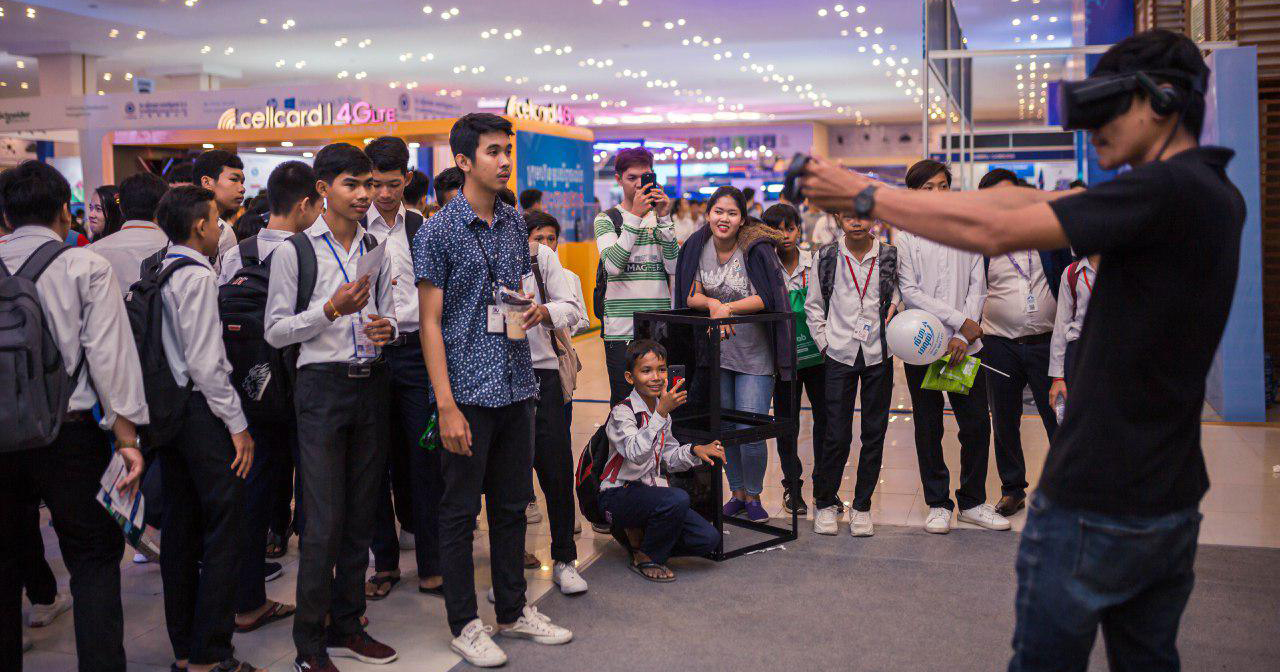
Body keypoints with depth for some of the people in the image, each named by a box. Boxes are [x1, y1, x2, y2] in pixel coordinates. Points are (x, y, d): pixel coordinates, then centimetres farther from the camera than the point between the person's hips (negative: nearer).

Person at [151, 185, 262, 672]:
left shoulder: (160, 273, 14)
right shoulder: (197, 276, -13)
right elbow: (204, 362, -17)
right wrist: (237, 424, -14)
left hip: (168, 409, 10)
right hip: (201, 411, -10)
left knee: (181, 529, 14)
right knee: (223, 530, -5)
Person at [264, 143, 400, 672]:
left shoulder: (375, 250, 12)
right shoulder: (295, 251, -4)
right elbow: (275, 331, -5)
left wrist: (387, 326, -1)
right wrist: (332, 310, -17)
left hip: (372, 385, 5)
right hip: (323, 386, -5)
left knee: (360, 515, 10)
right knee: (325, 522, -7)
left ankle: (346, 627, 24)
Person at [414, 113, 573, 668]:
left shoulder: (515, 224, 10)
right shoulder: (438, 232, -8)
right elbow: (430, 322, -10)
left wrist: (536, 311, -3)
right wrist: (447, 406, -16)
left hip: (517, 387, 6)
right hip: (469, 390, -6)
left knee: (513, 503, 15)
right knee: (461, 510, 6)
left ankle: (513, 610, 29)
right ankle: (464, 624, 19)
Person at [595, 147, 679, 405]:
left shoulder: (660, 217, 13)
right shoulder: (606, 219, 4)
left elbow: (673, 267, -1)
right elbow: (613, 265, -14)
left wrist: (663, 218, -8)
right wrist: (635, 215, -14)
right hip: (621, 326, -3)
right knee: (623, 401, -1)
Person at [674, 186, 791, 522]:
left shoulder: (757, 249, -12)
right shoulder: (699, 246, 1)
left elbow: (765, 298, -17)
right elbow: (691, 296, 1)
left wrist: (727, 307, -25)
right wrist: (713, 303, -18)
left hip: (754, 354, -4)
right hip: (714, 352, 4)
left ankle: (753, 496, 15)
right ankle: (737, 492, 29)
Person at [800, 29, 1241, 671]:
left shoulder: (1167, 189, -20)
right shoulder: (1212, 193, 8)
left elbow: (997, 231, -21)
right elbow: (1030, 200, 5)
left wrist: (868, 196, -12)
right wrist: (898, 197, 2)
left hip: (1096, 504, -9)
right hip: (1173, 498, 9)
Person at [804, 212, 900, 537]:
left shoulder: (889, 256, 2)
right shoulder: (827, 258, 1)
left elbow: (899, 297, 13)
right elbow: (813, 305, 9)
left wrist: (894, 307, -7)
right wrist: (824, 343, 3)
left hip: (878, 354, 1)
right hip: (840, 355, -1)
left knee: (874, 433, 5)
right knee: (837, 434, -2)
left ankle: (862, 506, 18)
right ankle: (825, 503, 15)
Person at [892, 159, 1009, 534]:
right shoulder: (906, 238, 0)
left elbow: (977, 287, 5)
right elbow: (910, 293, -8)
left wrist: (964, 336, -8)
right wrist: (959, 319, -12)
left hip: (965, 345, 3)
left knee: (977, 423, 4)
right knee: (928, 429, 5)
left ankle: (973, 502, 18)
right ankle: (938, 504, 17)